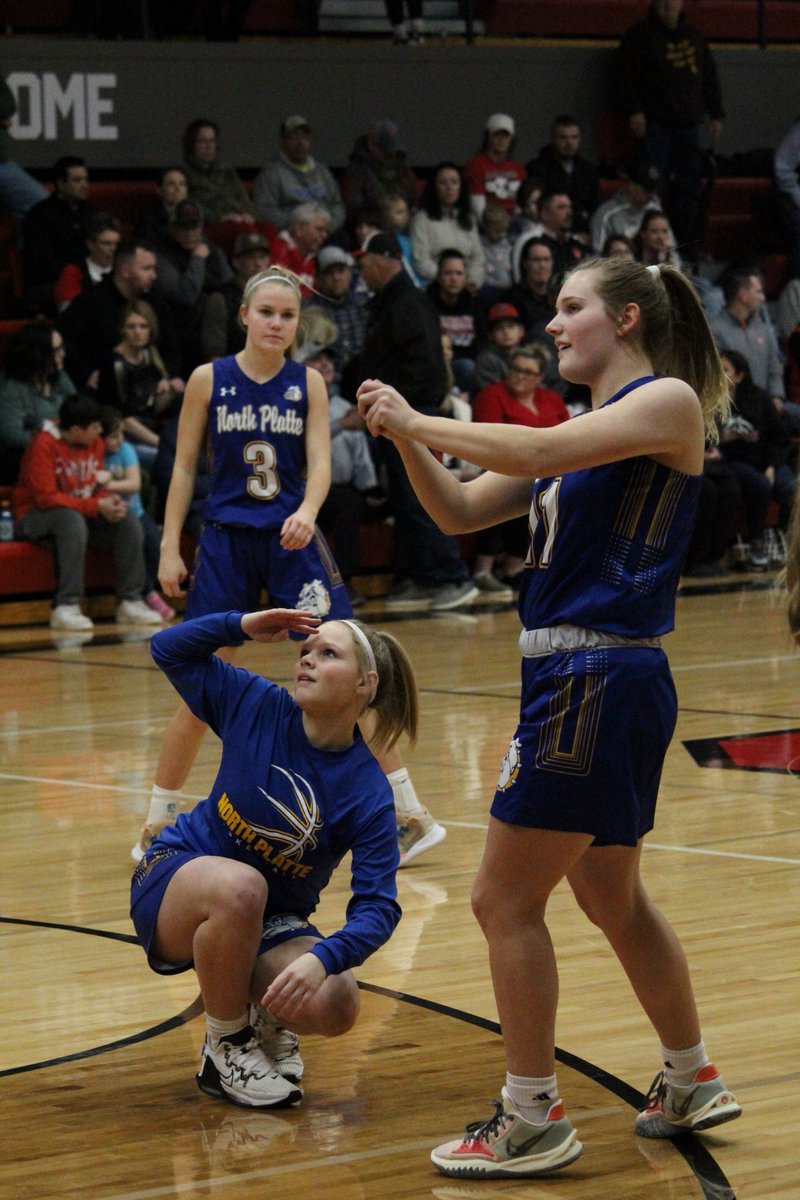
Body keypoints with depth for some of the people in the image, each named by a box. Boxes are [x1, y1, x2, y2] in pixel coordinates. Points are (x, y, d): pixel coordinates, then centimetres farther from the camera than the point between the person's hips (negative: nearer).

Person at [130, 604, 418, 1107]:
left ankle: (264, 1019, 9)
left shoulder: (368, 793, -17)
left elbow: (379, 908, -24)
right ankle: (225, 1050, -14)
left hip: (273, 925, 0)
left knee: (335, 1007, -30)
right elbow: (170, 650, 1)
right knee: (240, 887, -39)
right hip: (177, 876, 0)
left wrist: (322, 959, -43)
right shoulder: (259, 707, -11)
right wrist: (243, 626, -14)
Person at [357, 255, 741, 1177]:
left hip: (598, 678, -9)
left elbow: (535, 454, -22)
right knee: (611, 897, 20)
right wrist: (405, 437, 0)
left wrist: (421, 422, -13)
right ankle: (693, 1085, 34)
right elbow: (461, 512, 16)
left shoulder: (669, 401, -8)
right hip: (571, 676, 9)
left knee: (505, 900, -6)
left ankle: (534, 1120, 0)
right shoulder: (586, 431, 18)